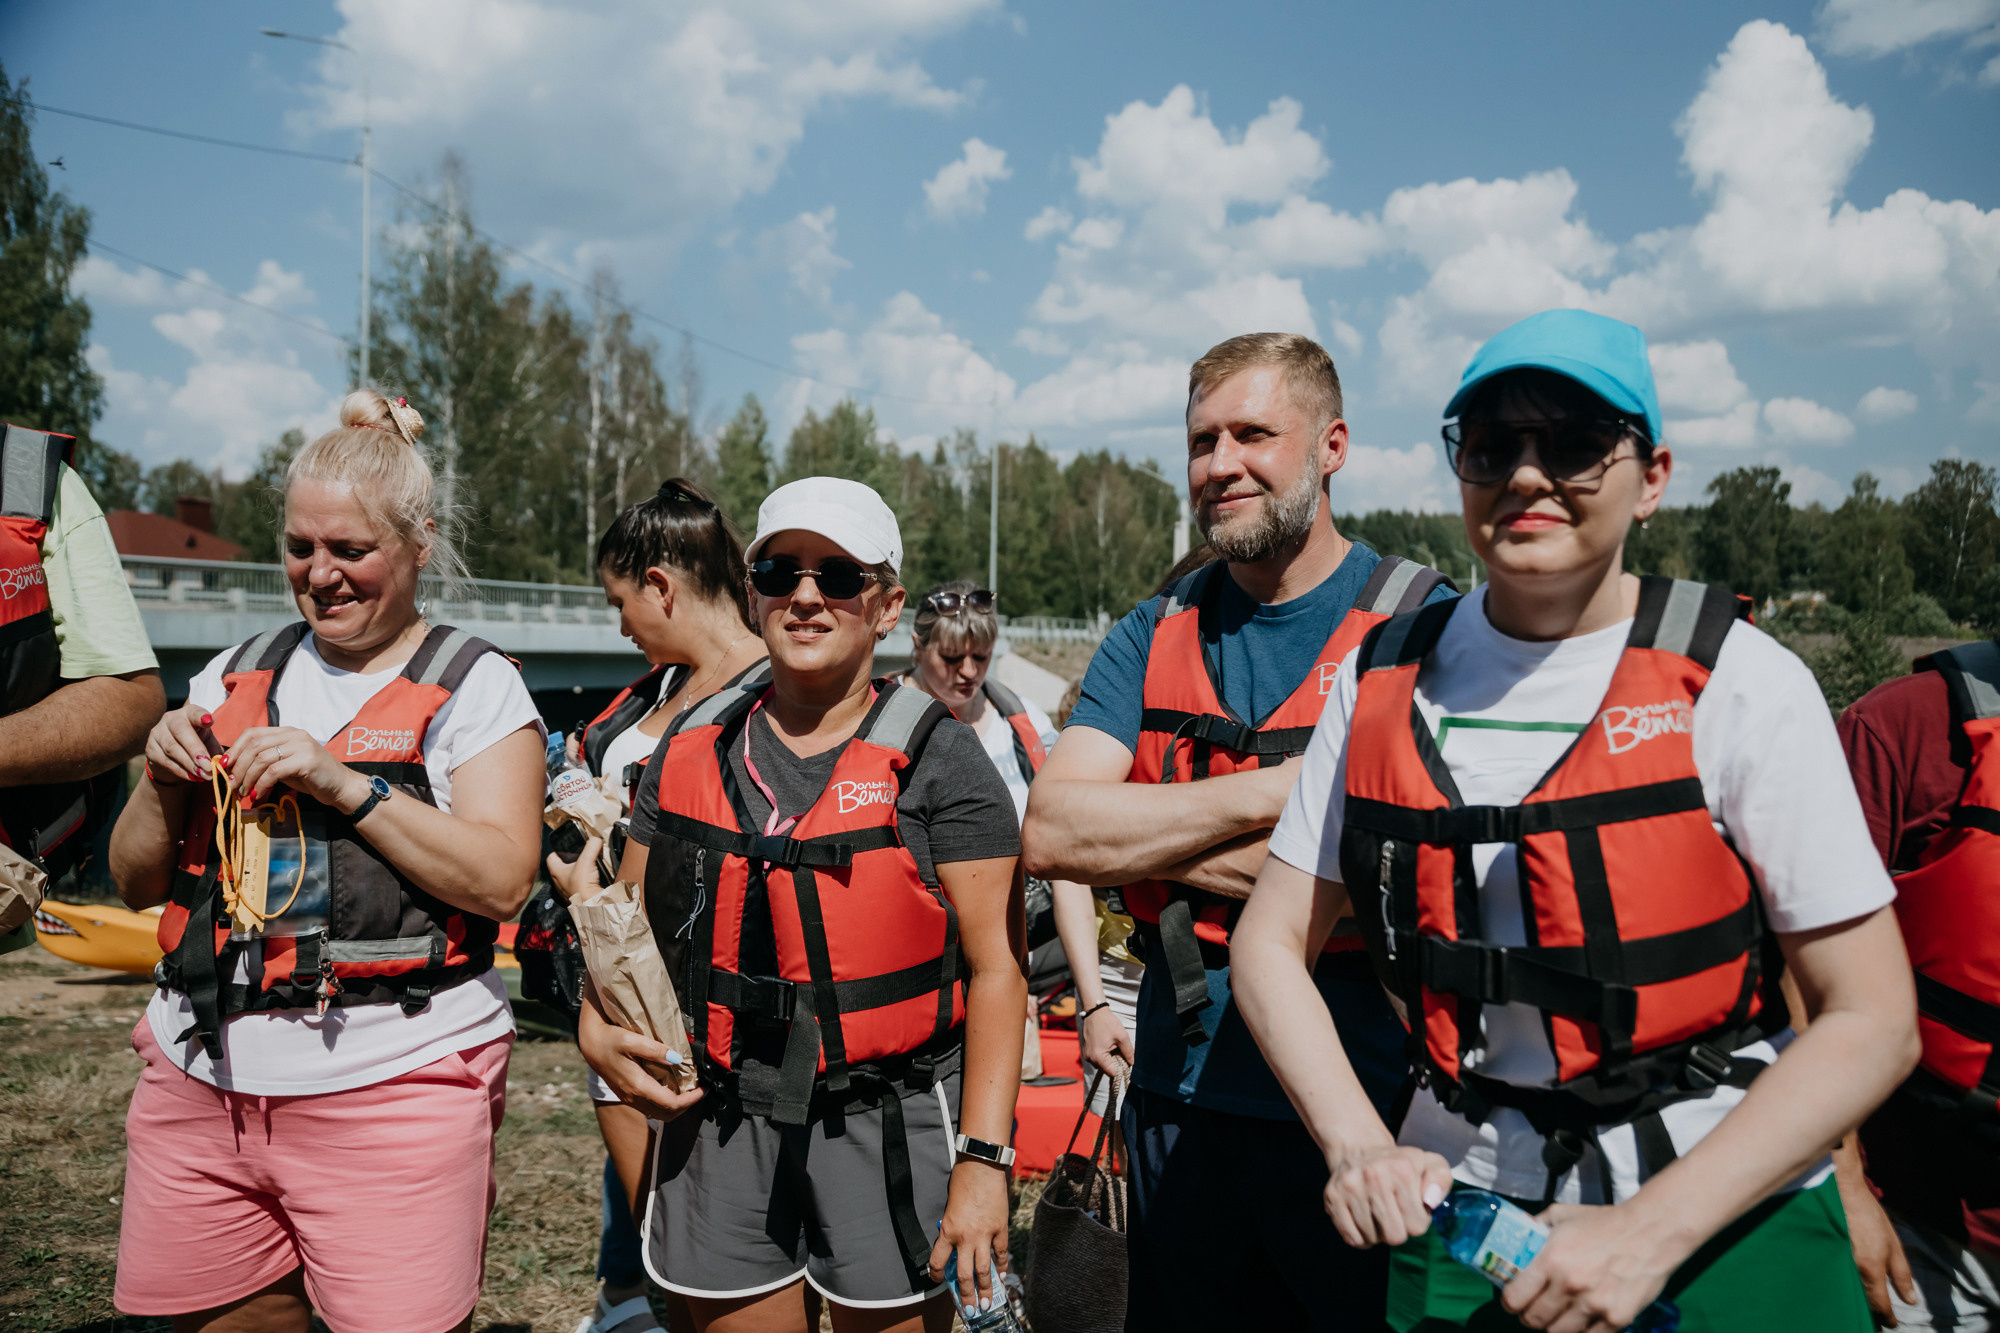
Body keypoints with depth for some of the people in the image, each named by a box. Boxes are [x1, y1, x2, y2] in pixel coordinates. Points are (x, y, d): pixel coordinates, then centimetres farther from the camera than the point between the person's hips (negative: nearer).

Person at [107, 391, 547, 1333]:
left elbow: (502, 881, -13)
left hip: (388, 1092, -4)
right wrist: (164, 783, -3)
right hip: (199, 1080, 5)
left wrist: (344, 782, -18)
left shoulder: (474, 687, -1)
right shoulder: (235, 676, 13)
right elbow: (137, 885, 16)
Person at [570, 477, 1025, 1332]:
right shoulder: (693, 746, 6)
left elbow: (995, 967, -10)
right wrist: (598, 1030, -4)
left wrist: (984, 1162, -15)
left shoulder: (936, 758, -7)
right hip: (720, 1122, 4)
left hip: (886, 1124, -3)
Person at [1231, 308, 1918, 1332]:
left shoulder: (1740, 683, -11)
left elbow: (1871, 1024, -11)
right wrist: (1358, 1147, -12)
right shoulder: (1382, 679, -2)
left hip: (1726, 1221, -2)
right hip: (1459, 1209, 3)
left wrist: (1648, 1233, -17)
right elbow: (1272, 942, 2)